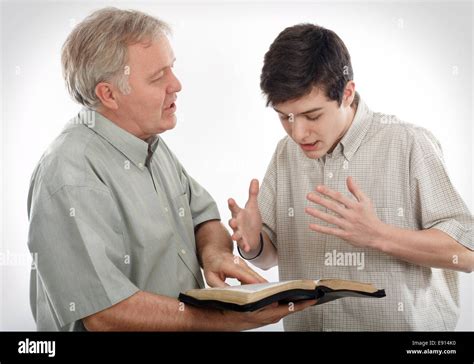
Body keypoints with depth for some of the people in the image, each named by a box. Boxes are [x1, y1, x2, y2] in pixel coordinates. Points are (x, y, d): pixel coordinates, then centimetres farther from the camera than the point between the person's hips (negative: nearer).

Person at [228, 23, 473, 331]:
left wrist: (376, 235, -22)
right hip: (304, 323, 4)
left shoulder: (408, 144, -9)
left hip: (401, 323, -4)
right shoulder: (286, 153, 5)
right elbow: (270, 254, 10)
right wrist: (254, 243, -10)